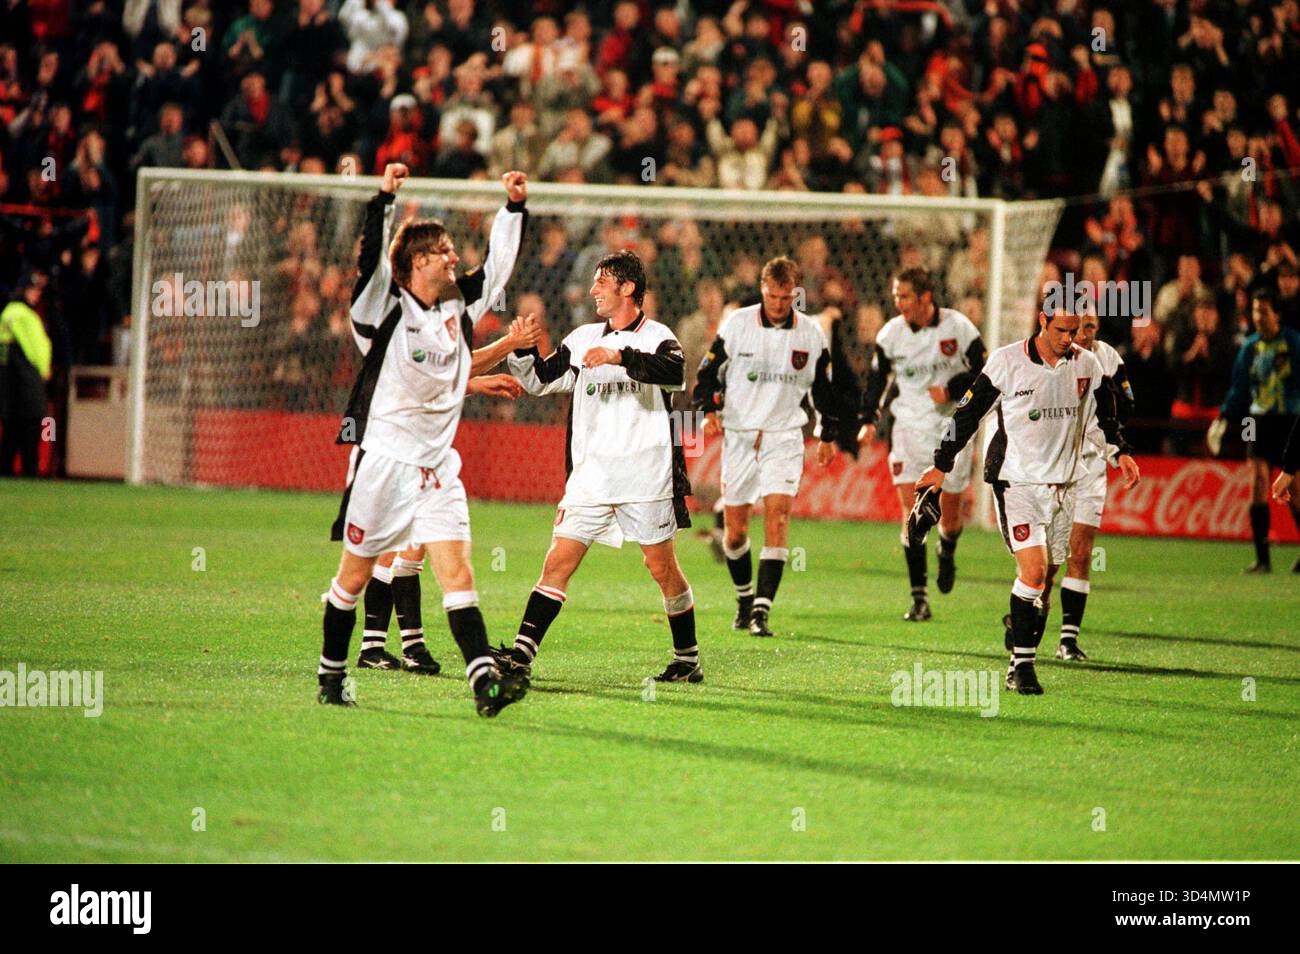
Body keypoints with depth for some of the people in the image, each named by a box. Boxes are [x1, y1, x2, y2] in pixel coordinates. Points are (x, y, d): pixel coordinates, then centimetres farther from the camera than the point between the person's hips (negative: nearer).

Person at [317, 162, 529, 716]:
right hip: (383, 460, -4)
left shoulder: (459, 307, 10)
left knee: (458, 575, -9)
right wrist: (384, 199, -31)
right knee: (354, 577, 7)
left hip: (438, 470, 4)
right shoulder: (384, 308, -6)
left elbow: (498, 265, 20)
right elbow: (371, 257, -23)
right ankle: (331, 675, 24)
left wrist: (514, 208, 13)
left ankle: (484, 681, -20)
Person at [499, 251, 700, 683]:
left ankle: (688, 659, 17)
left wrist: (620, 356, -36)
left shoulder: (656, 338, -3)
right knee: (559, 560, -6)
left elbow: (674, 372, -25)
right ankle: (522, 652, -12)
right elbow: (540, 380, 20)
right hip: (591, 473, 4)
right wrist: (521, 349, 0)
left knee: (663, 567, 3)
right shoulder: (583, 339, 14)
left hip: (645, 476, -4)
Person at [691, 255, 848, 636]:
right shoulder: (736, 324, -2)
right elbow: (708, 372, 5)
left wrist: (828, 435, 18)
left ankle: (761, 610, -21)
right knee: (735, 530, 3)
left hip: (784, 437, 0)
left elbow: (823, 387, 15)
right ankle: (744, 598, 28)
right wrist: (709, 409, -11)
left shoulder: (811, 333, 2)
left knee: (777, 515, -18)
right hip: (739, 434, 1)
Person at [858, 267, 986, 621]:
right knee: (911, 513, -11)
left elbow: (983, 373, -1)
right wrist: (869, 420, 0)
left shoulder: (959, 327, -8)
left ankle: (947, 552, 44)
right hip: (909, 427, 1)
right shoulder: (891, 333, -2)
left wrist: (951, 390, -16)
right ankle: (919, 597, -8)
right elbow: (877, 378, 10)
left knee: (950, 514, 7)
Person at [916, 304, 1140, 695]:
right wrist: (942, 465, 1)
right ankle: (1022, 665, -12)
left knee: (1046, 578, 6)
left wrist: (1122, 451, 21)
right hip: (1016, 482, -5)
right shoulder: (1007, 362, -8)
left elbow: (1106, 412, 25)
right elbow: (969, 412, -1)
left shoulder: (1087, 365, 4)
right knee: (1033, 571, -17)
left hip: (1062, 484, 5)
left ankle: (1021, 658, 18)